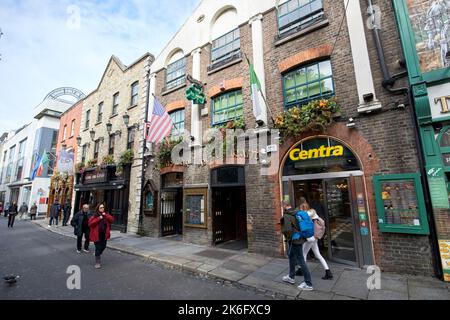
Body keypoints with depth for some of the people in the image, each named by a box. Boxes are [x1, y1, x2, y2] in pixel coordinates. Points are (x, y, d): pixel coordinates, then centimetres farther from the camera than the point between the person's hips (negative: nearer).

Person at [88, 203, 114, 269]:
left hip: (104, 235, 4)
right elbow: (90, 223, -16)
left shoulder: (106, 215, 7)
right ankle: (97, 262, 10)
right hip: (97, 235, -4)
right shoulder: (95, 215, -5)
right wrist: (99, 219, -21)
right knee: (98, 248, -2)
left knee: (103, 247, 14)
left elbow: (112, 220, -5)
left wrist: (106, 215, -15)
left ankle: (98, 255, 44)